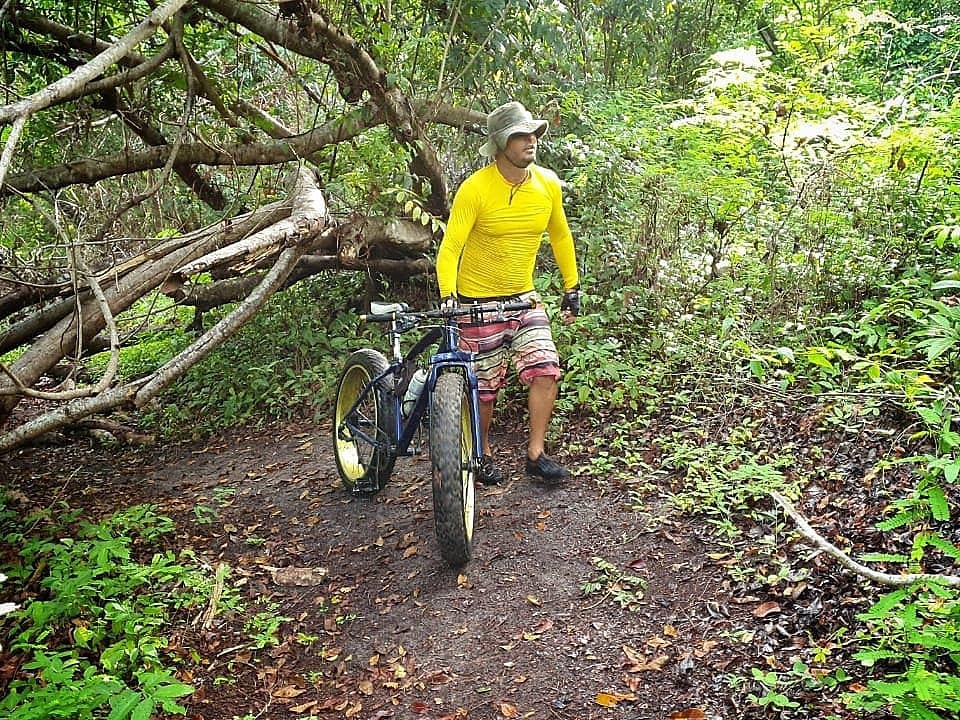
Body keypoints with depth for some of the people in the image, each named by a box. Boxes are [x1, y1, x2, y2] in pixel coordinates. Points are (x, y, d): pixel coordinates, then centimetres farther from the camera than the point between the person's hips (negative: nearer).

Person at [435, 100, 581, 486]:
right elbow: (449, 248, -21)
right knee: (484, 388, 4)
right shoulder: (475, 189, -17)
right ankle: (484, 455, 28)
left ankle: (536, 454, 6)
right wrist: (447, 296, -35)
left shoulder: (548, 184, -2)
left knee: (545, 371, -10)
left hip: (524, 298, 4)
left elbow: (560, 235, 13)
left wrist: (572, 286, 13)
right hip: (478, 302, -4)